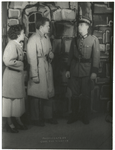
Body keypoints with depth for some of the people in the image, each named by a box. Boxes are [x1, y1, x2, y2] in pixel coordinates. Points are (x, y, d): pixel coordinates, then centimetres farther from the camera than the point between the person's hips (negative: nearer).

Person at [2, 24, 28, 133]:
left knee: (18, 98, 15)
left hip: (18, 74, 9)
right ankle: (9, 123, 15)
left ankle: (18, 121, 28)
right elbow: (8, 61, -26)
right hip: (11, 75, -9)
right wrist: (20, 63, -16)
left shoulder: (18, 45, 11)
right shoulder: (12, 45, -18)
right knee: (10, 97, 2)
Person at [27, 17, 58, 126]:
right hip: (38, 69, -8)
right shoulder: (33, 40, -14)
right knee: (37, 95, 2)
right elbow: (32, 59, -17)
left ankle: (48, 116, 27)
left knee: (49, 93, 13)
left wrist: (51, 55, -1)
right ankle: (36, 119, 18)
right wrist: (34, 75, -18)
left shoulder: (46, 37, 11)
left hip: (48, 68, 8)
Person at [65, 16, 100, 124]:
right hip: (74, 70, 3)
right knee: (75, 94, 8)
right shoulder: (75, 40, 9)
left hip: (87, 70, -3)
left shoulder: (93, 39, -2)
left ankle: (85, 116, 22)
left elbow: (96, 56, -6)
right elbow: (70, 55, 11)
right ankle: (74, 115, 21)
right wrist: (68, 69, 7)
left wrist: (94, 71, -11)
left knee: (86, 95, 7)